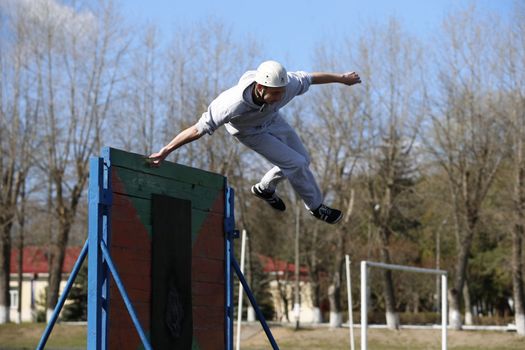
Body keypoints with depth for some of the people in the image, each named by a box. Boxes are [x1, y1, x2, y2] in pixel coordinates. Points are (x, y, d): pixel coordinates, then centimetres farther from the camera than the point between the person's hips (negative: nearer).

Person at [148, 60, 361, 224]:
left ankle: (265, 188, 39)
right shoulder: (234, 104, -48)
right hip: (249, 131, -5)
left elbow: (310, 78, -14)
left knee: (302, 159, 15)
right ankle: (316, 206, 15)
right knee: (296, 164, -11)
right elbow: (199, 129, -42)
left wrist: (341, 78, 2)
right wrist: (165, 151, -40)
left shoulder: (287, 85, -36)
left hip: (271, 119, 5)